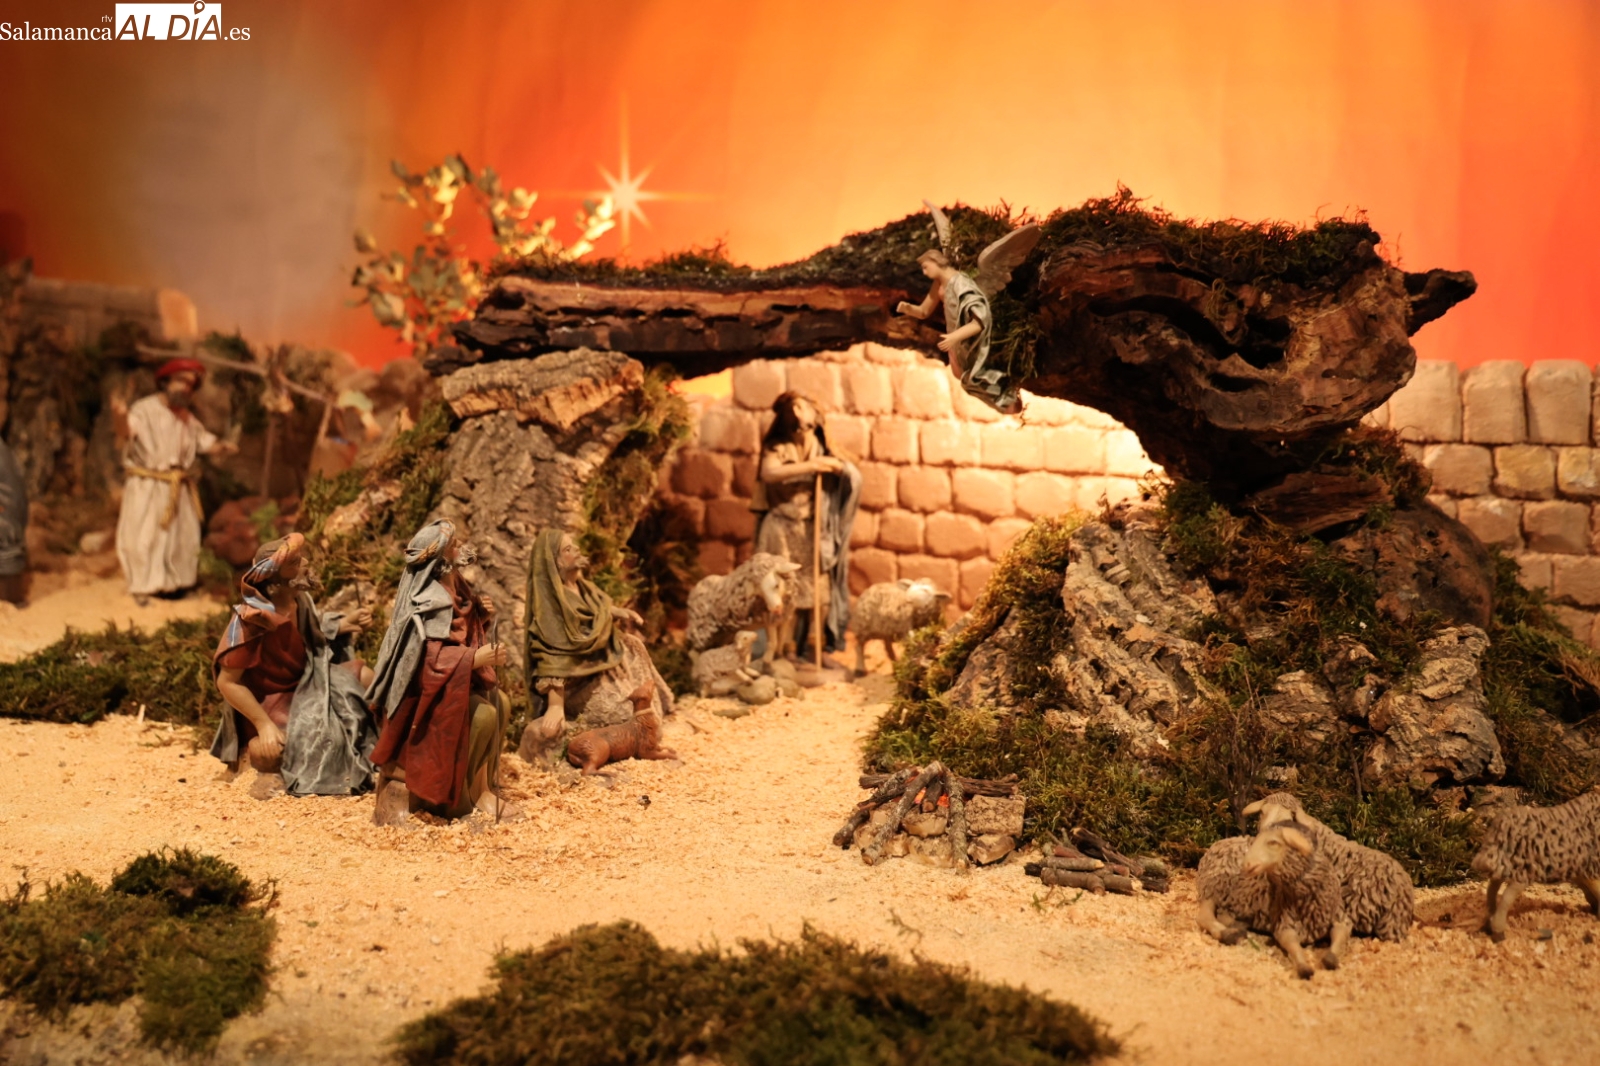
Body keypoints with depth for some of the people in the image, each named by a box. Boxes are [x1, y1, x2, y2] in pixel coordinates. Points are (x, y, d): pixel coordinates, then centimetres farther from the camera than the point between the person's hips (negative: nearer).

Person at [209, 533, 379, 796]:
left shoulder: (298, 599, -8)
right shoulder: (249, 621, -30)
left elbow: (315, 630, 14)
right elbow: (227, 682, -24)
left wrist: (348, 624, -5)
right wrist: (264, 725, -25)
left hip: (304, 685, 8)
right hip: (268, 701, -8)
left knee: (364, 677, 1)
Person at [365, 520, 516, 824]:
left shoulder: (453, 586, 4)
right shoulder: (429, 599, -23)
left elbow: (463, 633, 18)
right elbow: (431, 658, -28)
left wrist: (481, 615, -1)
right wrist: (477, 658, -34)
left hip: (454, 680, 9)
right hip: (430, 689, -9)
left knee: (500, 703, -3)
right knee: (484, 715, -22)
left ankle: (481, 784, 4)